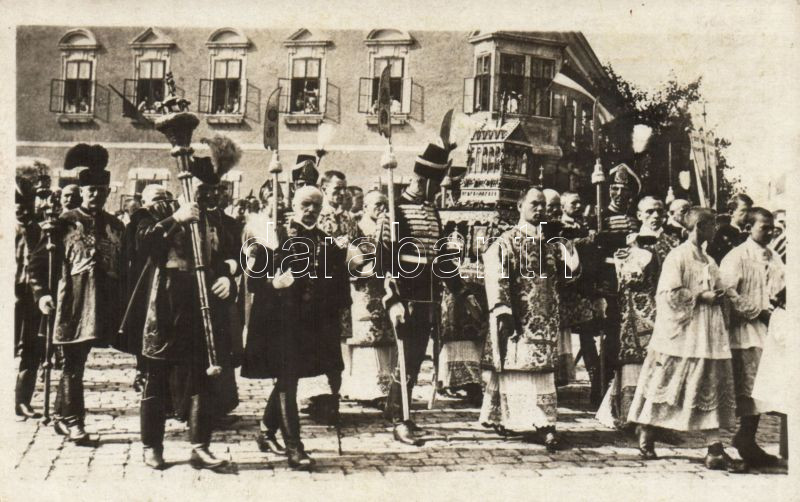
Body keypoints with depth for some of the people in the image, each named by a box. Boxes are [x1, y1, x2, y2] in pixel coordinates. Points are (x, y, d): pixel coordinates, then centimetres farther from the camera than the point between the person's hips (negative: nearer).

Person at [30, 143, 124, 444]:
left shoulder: (115, 226, 12)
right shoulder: (65, 224, 0)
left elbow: (124, 266, 16)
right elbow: (38, 260, 0)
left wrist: (123, 304, 11)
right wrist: (41, 293, -10)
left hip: (103, 307, 3)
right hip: (72, 304, -3)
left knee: (75, 363, 9)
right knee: (74, 364, 1)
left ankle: (62, 416, 24)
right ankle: (72, 421, 11)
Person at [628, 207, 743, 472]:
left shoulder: (709, 261, 17)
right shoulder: (678, 256, -7)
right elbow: (669, 294, -16)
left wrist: (717, 297, 2)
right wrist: (700, 296, -15)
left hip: (707, 335, 8)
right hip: (679, 334, -8)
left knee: (710, 389, 3)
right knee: (663, 387, -2)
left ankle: (715, 450, 6)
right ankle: (646, 438, 11)